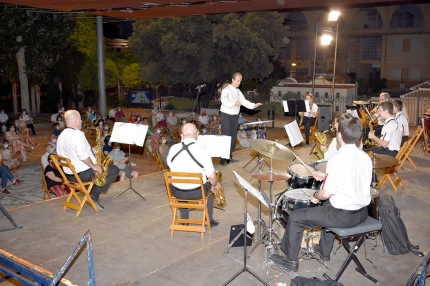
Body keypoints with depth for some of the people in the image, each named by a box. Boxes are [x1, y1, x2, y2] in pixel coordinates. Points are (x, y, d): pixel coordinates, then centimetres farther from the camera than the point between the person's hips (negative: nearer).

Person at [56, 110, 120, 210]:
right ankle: (95, 194, -2)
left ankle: (94, 194, 16)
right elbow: (83, 156, -30)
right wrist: (94, 166, -16)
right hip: (83, 174, -9)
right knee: (114, 169, 2)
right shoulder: (77, 134, -21)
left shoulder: (61, 136, 10)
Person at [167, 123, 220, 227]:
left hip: (177, 192, 2)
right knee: (209, 185, 30)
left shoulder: (173, 149, -8)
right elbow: (212, 177, -15)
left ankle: (184, 219, 40)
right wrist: (215, 185, 7)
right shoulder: (202, 150, -19)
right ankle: (209, 219, 37)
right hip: (197, 192, -2)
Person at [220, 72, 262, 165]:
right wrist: (234, 103, -41)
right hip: (226, 115, -7)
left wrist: (254, 105, -7)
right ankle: (223, 158, -4)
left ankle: (229, 156, 18)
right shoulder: (226, 90, -11)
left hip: (235, 116, 7)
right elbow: (224, 102, -26)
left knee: (233, 137, 9)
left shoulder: (238, 91, 13)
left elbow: (244, 101, 8)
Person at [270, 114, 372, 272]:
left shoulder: (337, 160, -24)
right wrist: (327, 176, 15)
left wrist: (315, 196, 0)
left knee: (295, 217, 5)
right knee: (328, 206, 37)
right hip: (362, 212, 8)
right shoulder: (365, 157, 0)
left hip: (344, 215, -8)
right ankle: (324, 251, 47)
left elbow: (326, 194, -22)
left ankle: (290, 260, 20)